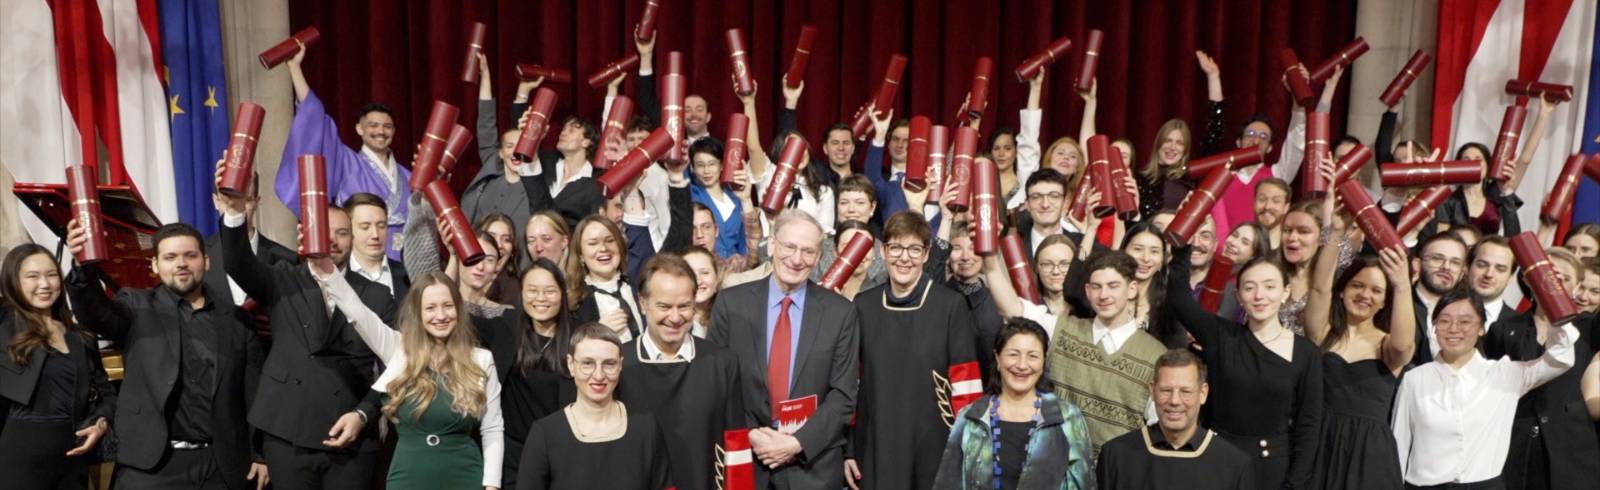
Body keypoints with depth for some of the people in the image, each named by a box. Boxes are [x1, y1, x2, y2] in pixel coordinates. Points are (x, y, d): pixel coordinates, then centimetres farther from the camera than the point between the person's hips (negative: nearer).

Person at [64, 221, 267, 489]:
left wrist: (261, 452, 4)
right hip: (151, 464, -1)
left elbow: (255, 392, 9)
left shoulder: (236, 320, 10)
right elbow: (95, 312, -15)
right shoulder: (137, 307, 7)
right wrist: (84, 267, -33)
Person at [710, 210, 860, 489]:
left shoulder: (840, 312, -3)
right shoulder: (731, 303, -3)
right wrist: (748, 434, -13)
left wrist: (799, 443, -14)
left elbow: (843, 394, -5)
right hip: (744, 459, 0)